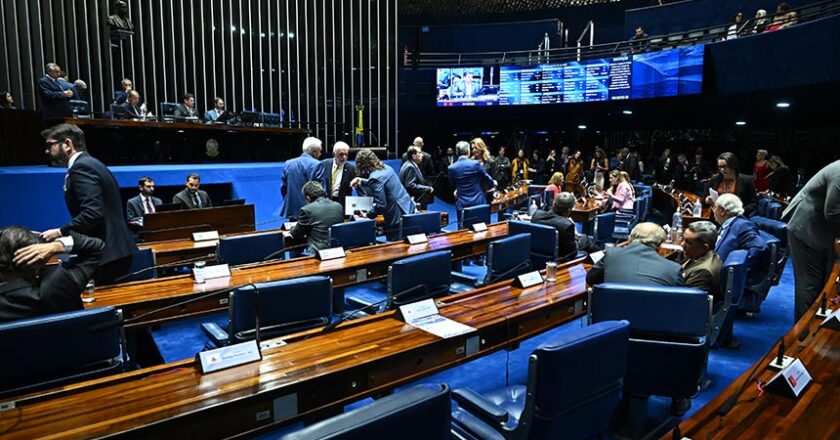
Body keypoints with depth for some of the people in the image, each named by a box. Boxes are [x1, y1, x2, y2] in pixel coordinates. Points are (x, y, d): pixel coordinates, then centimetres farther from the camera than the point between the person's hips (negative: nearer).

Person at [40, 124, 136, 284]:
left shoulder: (81, 167, -12)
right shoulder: (89, 163, 19)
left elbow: (93, 213, -24)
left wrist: (60, 232, -12)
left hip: (105, 253, -10)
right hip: (114, 250, 10)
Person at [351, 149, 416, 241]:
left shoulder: (375, 178, -16)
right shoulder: (386, 168, 9)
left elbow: (380, 204, -19)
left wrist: (367, 215, -5)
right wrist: (361, 182, 21)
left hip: (397, 217, -9)